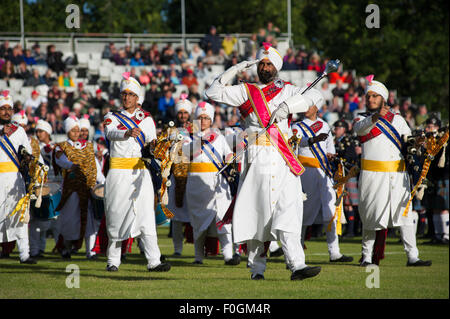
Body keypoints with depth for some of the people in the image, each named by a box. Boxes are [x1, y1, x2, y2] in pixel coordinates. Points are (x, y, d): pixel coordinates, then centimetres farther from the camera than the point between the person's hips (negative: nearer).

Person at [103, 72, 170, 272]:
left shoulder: (146, 118, 14)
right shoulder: (112, 118, 8)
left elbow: (151, 140, 3)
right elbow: (111, 134, -14)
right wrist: (127, 133, -35)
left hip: (140, 172, 0)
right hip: (118, 172, 0)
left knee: (146, 215, -11)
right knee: (117, 215, 3)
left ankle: (154, 261, -18)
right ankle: (113, 261, 14)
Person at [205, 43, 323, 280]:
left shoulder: (285, 90, 17)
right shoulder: (245, 91, 16)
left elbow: (313, 96, 2)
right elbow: (213, 93, 10)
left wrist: (287, 106, -11)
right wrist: (234, 71, 3)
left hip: (283, 159, 0)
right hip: (257, 158, 0)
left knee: (288, 209, -11)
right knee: (256, 212, -1)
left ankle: (297, 265, -21)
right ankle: (257, 268, 9)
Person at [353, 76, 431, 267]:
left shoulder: (398, 119, 16)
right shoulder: (362, 120, 5)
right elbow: (360, 128, -18)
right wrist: (376, 117, -37)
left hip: (398, 173, 3)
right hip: (373, 175, -3)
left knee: (405, 213, -4)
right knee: (372, 215, -1)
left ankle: (412, 256, -6)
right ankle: (367, 256, 11)